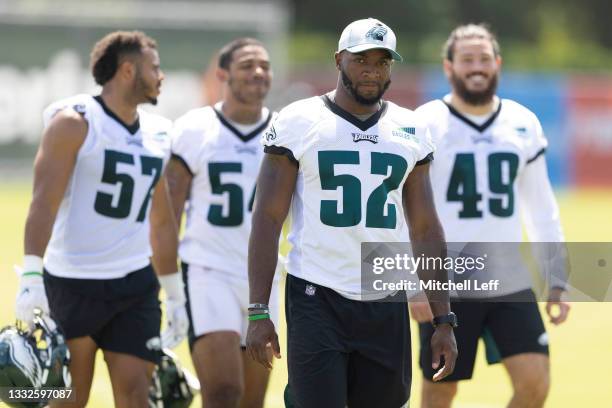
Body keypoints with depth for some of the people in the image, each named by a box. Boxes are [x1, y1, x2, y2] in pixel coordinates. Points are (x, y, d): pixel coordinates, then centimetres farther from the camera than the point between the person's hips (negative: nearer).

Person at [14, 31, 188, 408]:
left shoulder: (157, 135, 13)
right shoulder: (74, 123, -7)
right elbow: (44, 203, -15)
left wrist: (175, 295, 22)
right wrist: (31, 277, -24)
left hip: (137, 285, 5)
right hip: (73, 283, -5)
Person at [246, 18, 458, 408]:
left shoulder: (410, 130, 10)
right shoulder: (298, 122, -1)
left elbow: (426, 229, 13)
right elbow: (267, 219, -2)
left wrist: (444, 319, 8)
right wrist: (258, 312, -9)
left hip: (387, 305, 4)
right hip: (317, 301, -4)